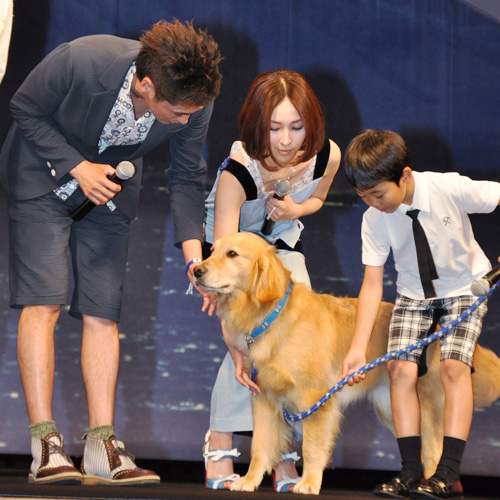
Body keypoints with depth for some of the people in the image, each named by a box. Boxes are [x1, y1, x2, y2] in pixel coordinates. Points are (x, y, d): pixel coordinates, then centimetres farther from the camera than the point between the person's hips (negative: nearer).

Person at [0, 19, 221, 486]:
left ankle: (102, 445, 0)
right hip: (44, 174, -3)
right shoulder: (79, 62, -35)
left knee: (102, 312, -2)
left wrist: (193, 249, -18)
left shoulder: (194, 101, -23)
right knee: (42, 302, -14)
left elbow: (186, 178, -8)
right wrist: (76, 167, -25)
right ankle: (44, 444, -15)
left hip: (110, 183, 4)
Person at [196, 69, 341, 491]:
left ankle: (286, 458, -4)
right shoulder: (237, 174, -38)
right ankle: (220, 446, -16)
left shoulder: (327, 156, -24)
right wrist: (236, 347, -49)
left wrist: (293, 210, -23)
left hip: (282, 245, 4)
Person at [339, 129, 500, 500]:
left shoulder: (450, 189, -29)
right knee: (401, 368, -13)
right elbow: (372, 283, -16)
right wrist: (358, 348, -22)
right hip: (414, 295, 3)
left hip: (464, 288, -3)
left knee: (454, 366, -20)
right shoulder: (374, 220, -18)